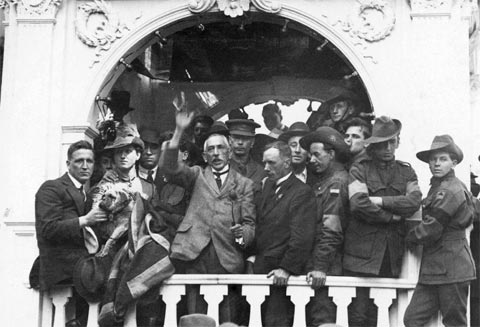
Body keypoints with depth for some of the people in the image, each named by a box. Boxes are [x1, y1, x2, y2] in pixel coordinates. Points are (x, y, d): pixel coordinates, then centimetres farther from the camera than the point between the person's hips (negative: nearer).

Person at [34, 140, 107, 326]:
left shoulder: (86, 194, 25)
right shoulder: (51, 188, 0)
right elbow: (48, 229, -12)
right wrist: (84, 220, -17)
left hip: (80, 259, 8)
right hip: (61, 265, -8)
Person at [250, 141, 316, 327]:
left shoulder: (302, 193, -10)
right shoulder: (268, 186, 15)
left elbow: (302, 237, -16)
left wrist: (287, 268, -19)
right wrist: (252, 257, 11)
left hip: (281, 274, -7)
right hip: (261, 268, 7)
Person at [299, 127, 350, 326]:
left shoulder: (337, 182, -11)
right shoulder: (323, 180, 18)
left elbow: (331, 231, -18)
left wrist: (320, 267, -21)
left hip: (326, 266, -9)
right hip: (314, 264, 9)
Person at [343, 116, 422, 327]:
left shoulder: (406, 172, 14)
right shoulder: (359, 170, 2)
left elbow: (414, 201, -4)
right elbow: (359, 204, -14)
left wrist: (379, 201, -11)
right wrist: (393, 216, -6)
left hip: (392, 256, 3)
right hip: (362, 253, -3)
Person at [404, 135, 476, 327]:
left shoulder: (451, 191, -15)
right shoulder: (438, 187, 16)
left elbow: (431, 230, -17)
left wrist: (410, 238, 1)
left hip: (451, 267, -9)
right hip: (434, 268, 9)